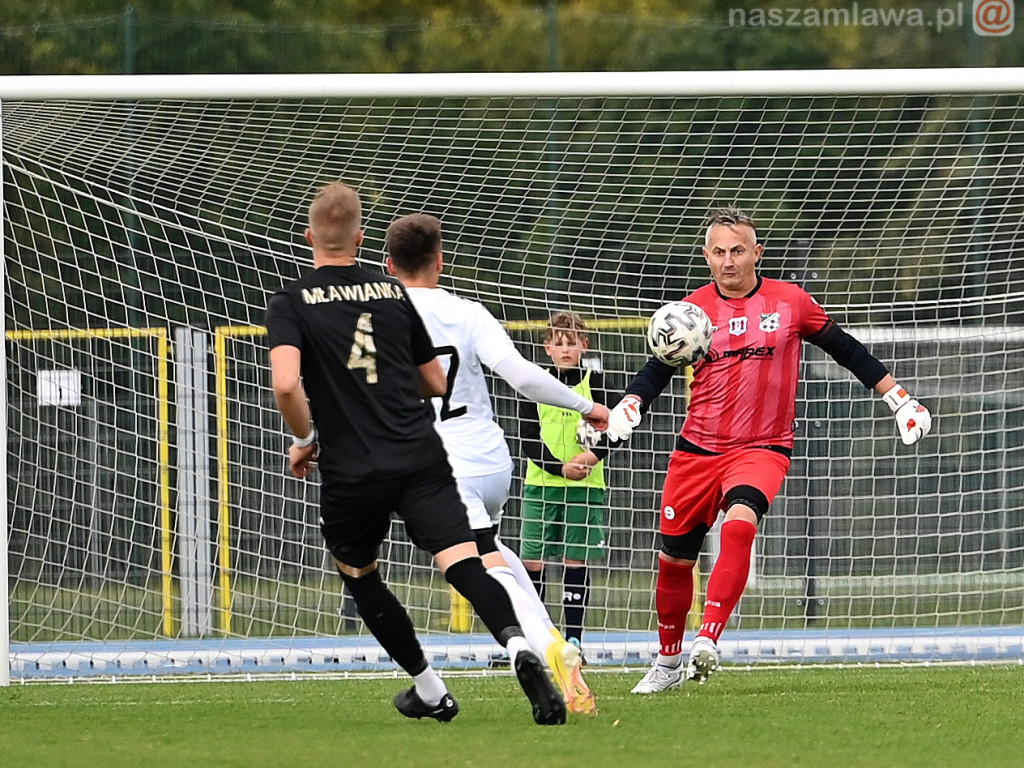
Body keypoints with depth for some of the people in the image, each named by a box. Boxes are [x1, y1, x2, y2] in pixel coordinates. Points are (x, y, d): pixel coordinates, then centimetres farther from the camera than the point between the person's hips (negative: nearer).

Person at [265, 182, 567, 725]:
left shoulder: (291, 304, 0)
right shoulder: (392, 293, 11)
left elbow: (286, 383, -18)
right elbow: (437, 384, 19)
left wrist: (304, 440, -1)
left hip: (351, 472, -2)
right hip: (422, 457, 2)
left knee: (358, 575, 24)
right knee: (464, 564, -11)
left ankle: (429, 691, 27)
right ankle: (518, 646, -40)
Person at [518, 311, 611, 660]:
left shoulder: (595, 383, 4)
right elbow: (528, 439, -2)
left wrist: (593, 455, -18)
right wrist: (560, 467, -15)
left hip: (585, 487, -1)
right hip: (541, 484, 1)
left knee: (577, 561, 0)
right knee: (532, 562, -3)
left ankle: (574, 637, 6)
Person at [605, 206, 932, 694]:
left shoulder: (789, 302, -2)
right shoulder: (693, 310, 0)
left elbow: (844, 348, 9)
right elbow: (657, 371, 5)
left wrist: (898, 399, 10)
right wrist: (627, 408, -16)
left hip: (762, 448, -3)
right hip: (697, 449, 3)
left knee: (739, 523, -32)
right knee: (674, 559, 8)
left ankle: (707, 642, -35)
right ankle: (668, 663, 30)